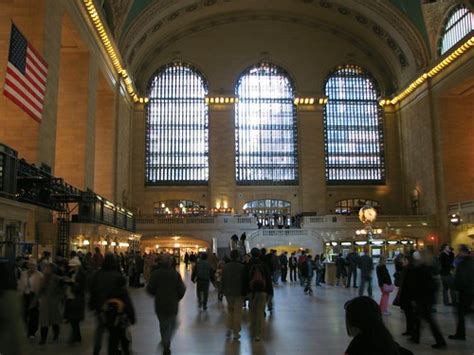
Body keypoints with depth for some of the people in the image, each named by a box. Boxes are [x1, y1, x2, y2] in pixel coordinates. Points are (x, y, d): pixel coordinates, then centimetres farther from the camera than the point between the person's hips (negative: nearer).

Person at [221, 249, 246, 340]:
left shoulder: (226, 267, -4)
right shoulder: (241, 267, -13)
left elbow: (223, 279, 2)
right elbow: (244, 281, -9)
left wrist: (223, 290, 11)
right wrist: (244, 292, 1)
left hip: (228, 292, 3)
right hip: (239, 292, -3)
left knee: (230, 310, 20)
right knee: (237, 312, 5)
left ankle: (229, 329, 15)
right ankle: (236, 333, 8)